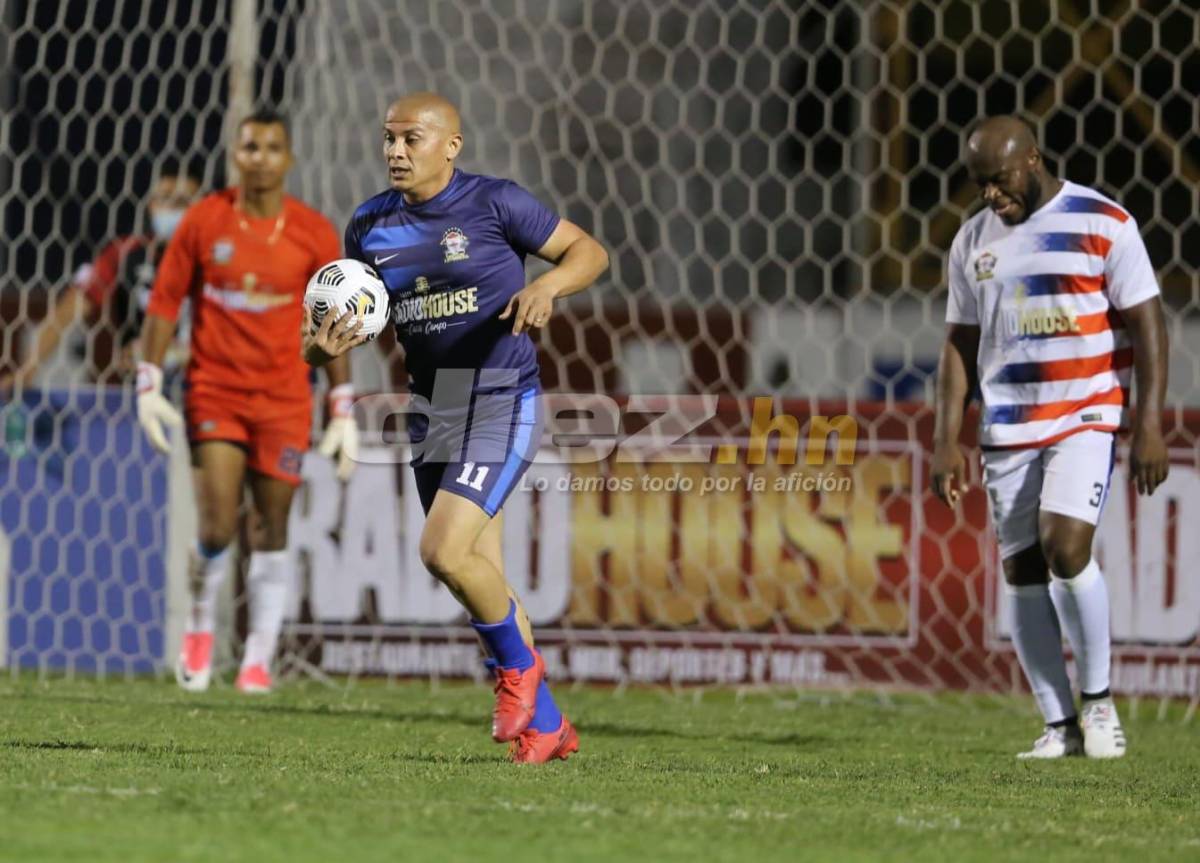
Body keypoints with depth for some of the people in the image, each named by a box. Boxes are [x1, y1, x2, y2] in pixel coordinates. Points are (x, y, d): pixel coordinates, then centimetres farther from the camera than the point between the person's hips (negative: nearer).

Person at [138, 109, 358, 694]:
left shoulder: (314, 234, 0)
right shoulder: (203, 222, -1)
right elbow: (164, 304, 4)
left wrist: (343, 413, 1)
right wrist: (149, 387, -4)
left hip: (283, 399, 1)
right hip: (213, 393, -1)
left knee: (270, 532, 1)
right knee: (217, 528, -10)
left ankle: (258, 660, 9)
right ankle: (200, 628, 16)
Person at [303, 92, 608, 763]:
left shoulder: (495, 203, -9)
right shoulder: (371, 227, 6)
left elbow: (590, 251, -2)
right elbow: (348, 321, 12)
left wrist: (548, 285, -23)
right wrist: (325, 348, -11)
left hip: (502, 403, -6)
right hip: (433, 411, 6)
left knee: (444, 551, -21)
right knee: (483, 578, 10)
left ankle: (519, 666, 5)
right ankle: (545, 725, 23)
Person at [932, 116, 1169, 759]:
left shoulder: (1103, 225, -5)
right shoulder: (974, 241, 10)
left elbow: (1146, 325, -5)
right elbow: (959, 345, 14)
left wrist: (1149, 425, -12)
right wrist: (946, 441, 7)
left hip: (1086, 419, -5)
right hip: (1006, 432, 5)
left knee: (1065, 548, -21)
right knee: (1023, 574, 0)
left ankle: (1098, 700, -3)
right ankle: (1060, 725, 8)